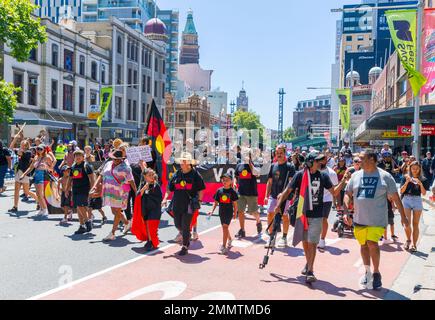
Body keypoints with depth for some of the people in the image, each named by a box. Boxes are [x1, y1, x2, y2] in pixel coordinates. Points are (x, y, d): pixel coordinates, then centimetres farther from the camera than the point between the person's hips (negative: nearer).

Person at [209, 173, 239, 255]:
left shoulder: (232, 191, -5)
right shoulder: (219, 190, 3)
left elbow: (235, 204, 1)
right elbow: (216, 202, 8)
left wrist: (235, 213, 2)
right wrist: (212, 211, 1)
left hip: (229, 212, -4)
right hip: (221, 212, 4)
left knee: (225, 227, -14)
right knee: (224, 227, 18)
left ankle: (224, 246, -13)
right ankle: (229, 240, 45)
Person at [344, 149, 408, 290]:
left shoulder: (385, 176, -4)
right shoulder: (356, 175, 5)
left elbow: (395, 197, 1)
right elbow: (348, 194, 10)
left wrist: (403, 216, 2)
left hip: (377, 219, -4)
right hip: (359, 218, 4)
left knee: (372, 243, -15)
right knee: (364, 245, 13)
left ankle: (376, 273, 5)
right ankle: (368, 272, 32)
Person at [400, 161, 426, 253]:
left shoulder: (422, 179, 6)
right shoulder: (406, 177, 3)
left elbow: (424, 193, -2)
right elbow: (401, 191, -3)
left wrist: (420, 184, -17)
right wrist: (407, 182, -15)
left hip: (417, 201, 1)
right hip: (407, 200, -1)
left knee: (415, 224, 3)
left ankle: (414, 245, 9)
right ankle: (408, 240, 18)